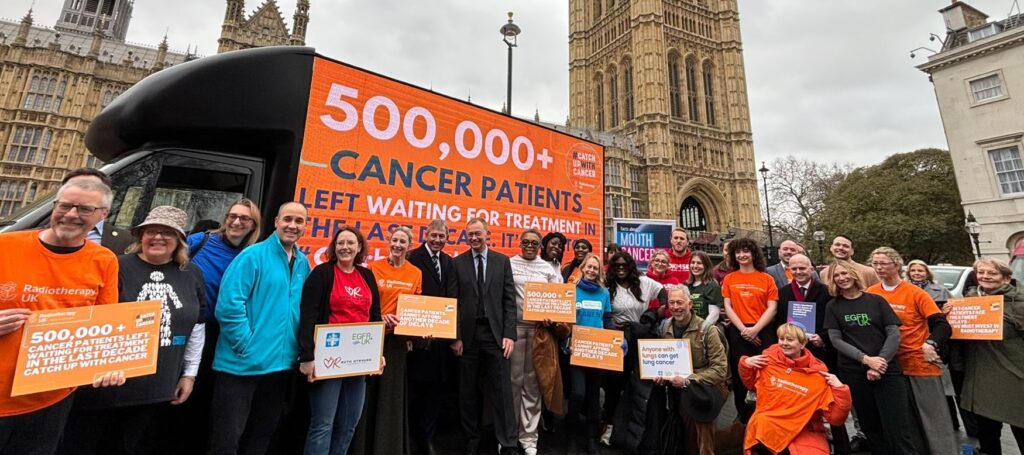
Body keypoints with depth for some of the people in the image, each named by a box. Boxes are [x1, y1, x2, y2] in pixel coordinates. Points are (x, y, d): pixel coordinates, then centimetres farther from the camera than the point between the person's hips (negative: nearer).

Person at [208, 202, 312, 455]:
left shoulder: (303, 264, 7)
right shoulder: (253, 256, -12)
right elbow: (228, 305, -19)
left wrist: (299, 348, 4)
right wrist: (246, 345, -17)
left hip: (281, 363, 6)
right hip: (242, 362, -6)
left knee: (263, 433, 21)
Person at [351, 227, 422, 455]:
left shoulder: (416, 273, 3)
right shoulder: (373, 267, -3)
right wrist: (380, 317, -17)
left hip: (399, 338, 2)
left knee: (392, 391, 11)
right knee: (367, 390, 9)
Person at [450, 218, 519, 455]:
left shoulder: (502, 261, 4)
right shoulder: (457, 263, 2)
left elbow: (509, 300, 2)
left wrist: (509, 334, -6)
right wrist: (455, 336, -5)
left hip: (495, 333, 0)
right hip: (467, 334, 1)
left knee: (502, 390, 3)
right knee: (468, 391, 13)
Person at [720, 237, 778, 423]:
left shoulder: (766, 278, 5)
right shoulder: (729, 279, 8)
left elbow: (772, 308, -1)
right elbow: (728, 306, 4)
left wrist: (755, 329, -11)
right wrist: (743, 328, -7)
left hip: (763, 331, -1)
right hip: (738, 332, 1)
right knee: (740, 374, 6)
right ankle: (744, 415, 21)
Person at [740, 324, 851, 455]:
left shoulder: (818, 376, -6)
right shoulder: (768, 360, -2)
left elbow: (835, 419, -5)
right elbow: (751, 384, 15)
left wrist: (840, 390, -15)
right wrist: (746, 364, 0)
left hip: (804, 432, -1)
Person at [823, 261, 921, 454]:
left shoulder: (876, 300, 5)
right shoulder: (833, 306, 4)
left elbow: (894, 334, 0)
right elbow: (836, 340, -2)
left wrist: (880, 361, -12)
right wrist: (866, 359, -14)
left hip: (887, 370, 0)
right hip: (853, 373, 0)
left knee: (899, 428, -4)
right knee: (871, 427, 9)